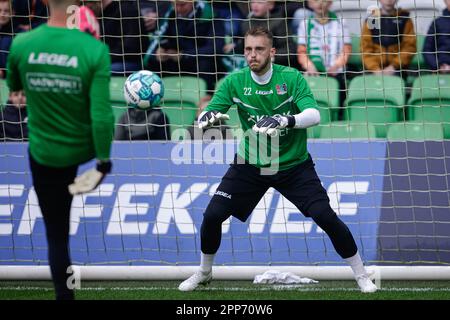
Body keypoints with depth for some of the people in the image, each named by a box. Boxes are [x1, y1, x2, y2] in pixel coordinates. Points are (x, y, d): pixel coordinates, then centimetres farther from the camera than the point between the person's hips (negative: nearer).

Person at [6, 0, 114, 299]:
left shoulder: (22, 44, -14)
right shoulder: (94, 49, -22)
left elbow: (13, 87, 8)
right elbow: (101, 113, -21)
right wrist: (104, 162, -11)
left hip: (44, 153, 1)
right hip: (84, 148, -1)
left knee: (56, 235, 13)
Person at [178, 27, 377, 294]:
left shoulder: (292, 78, -16)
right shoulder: (234, 82, -10)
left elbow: (314, 115, -29)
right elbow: (204, 116, -14)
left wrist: (286, 120, -49)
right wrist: (207, 117, -40)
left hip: (294, 165, -2)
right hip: (250, 164, 2)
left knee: (325, 216, -15)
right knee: (212, 216, -5)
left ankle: (361, 274, 3)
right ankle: (204, 273, 22)